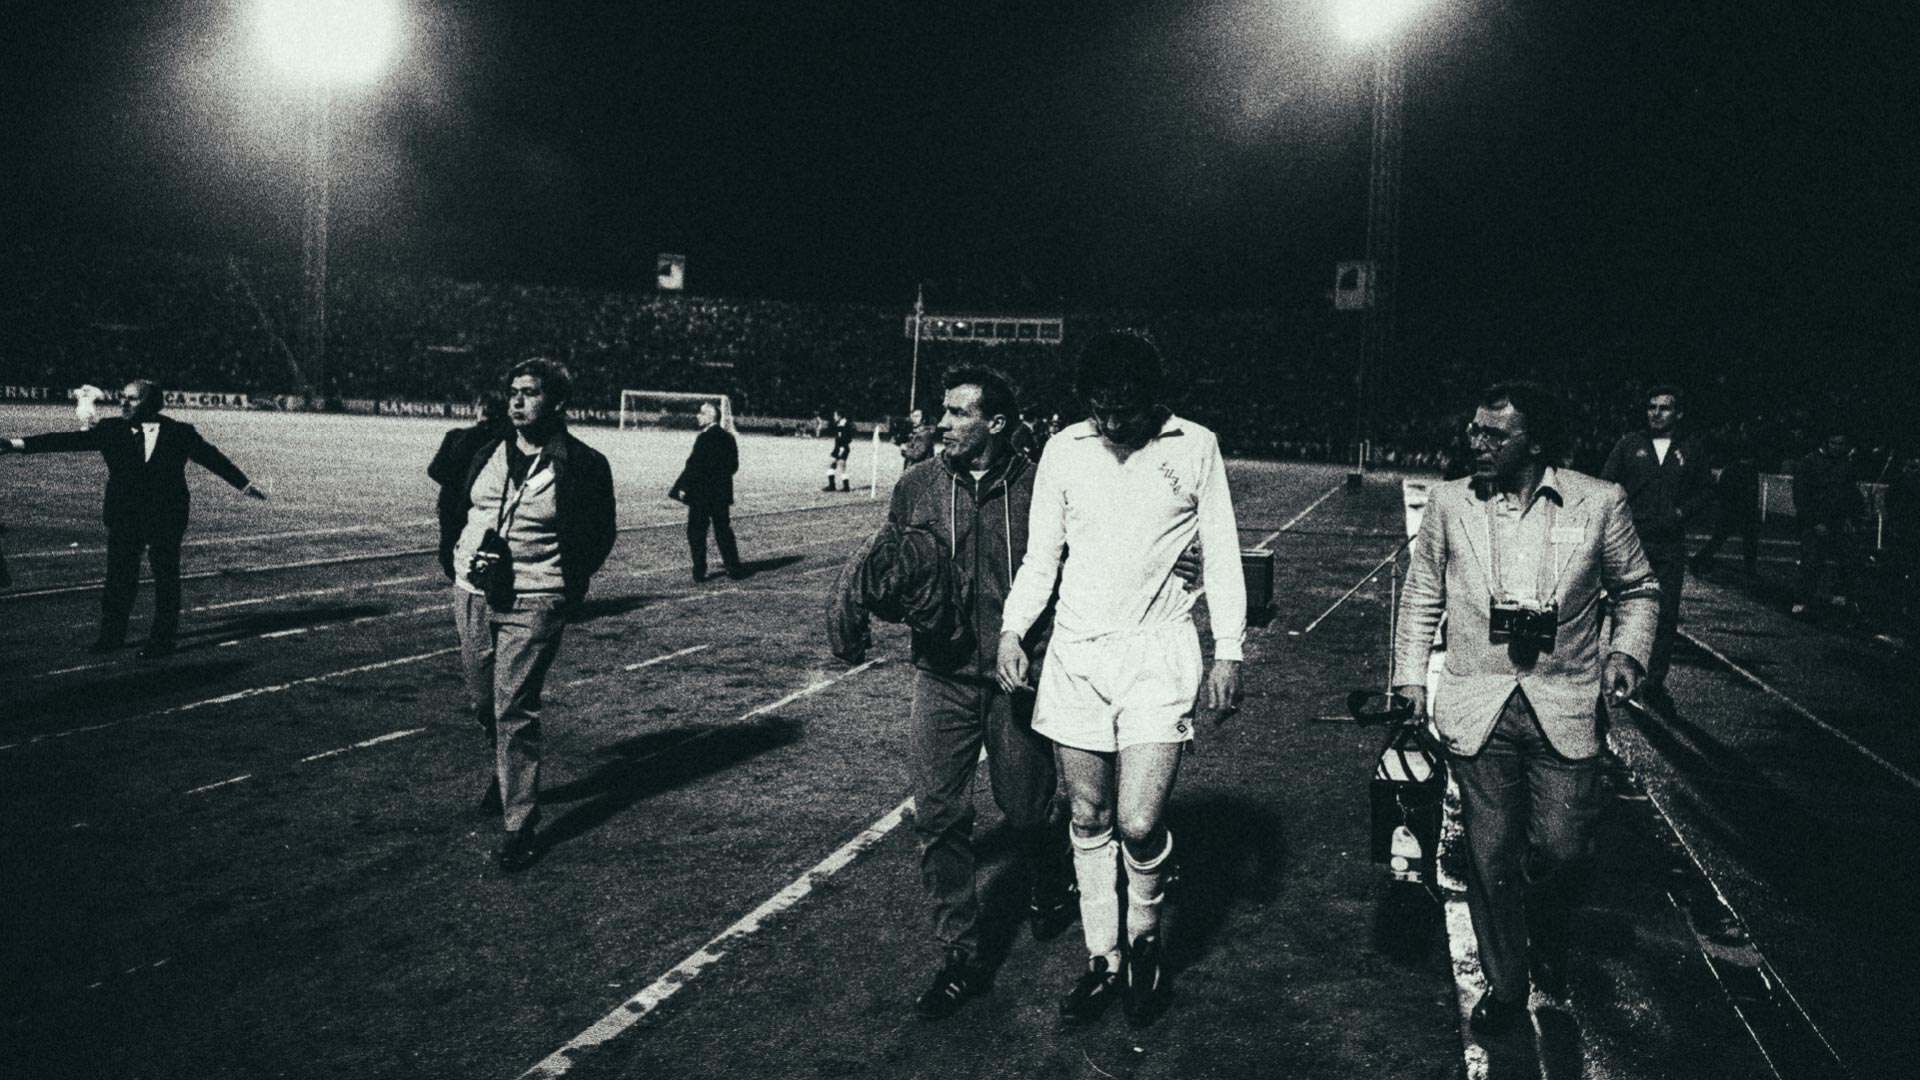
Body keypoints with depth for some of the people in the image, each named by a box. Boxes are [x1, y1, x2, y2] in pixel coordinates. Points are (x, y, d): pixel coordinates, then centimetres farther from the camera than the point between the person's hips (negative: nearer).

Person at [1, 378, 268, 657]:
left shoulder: (179, 432, -5)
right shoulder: (111, 429, 1)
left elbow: (212, 457, 2)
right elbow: (70, 440, -4)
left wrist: (244, 485, 5)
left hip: (166, 517, -2)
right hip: (123, 516, 2)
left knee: (166, 578, 3)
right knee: (119, 576, 6)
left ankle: (162, 640, 14)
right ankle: (112, 635, 18)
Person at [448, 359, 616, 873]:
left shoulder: (583, 465, -7)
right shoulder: (489, 453, 9)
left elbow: (598, 538, -2)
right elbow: (459, 507, 23)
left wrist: (561, 587, -10)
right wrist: (465, 556, 6)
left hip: (532, 604, -6)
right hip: (472, 595, 6)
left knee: (514, 712, -9)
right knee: (484, 704, 18)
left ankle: (519, 827, 1)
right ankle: (509, 772, 47)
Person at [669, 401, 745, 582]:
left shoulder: (704, 438, -15)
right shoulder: (728, 437, 7)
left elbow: (694, 465, -18)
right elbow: (734, 465, 12)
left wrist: (683, 487, -12)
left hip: (701, 493, -7)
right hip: (722, 492, 7)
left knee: (696, 533, 2)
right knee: (723, 531, 14)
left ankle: (699, 572, 2)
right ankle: (734, 568, 14)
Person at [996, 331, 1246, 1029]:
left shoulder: (1195, 447, 1)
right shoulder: (1065, 451, 5)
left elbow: (1222, 555, 5)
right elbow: (1041, 556, 10)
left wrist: (1228, 651, -1)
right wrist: (1012, 630, -3)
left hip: (1158, 652, -3)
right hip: (1076, 653, 3)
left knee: (1139, 823, -10)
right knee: (1089, 820, 9)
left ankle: (1146, 941, 19)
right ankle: (1103, 962, 25)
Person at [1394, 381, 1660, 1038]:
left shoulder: (1598, 503, -1)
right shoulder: (1449, 503, 3)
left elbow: (1639, 589, 12)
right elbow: (1422, 595, 12)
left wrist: (1627, 651, -5)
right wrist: (1411, 676, 6)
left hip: (1565, 707, -1)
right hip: (1476, 708, 1)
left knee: (1558, 848, 1)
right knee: (1491, 855, 4)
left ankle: (1547, 940, 35)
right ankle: (1504, 984, 24)